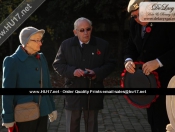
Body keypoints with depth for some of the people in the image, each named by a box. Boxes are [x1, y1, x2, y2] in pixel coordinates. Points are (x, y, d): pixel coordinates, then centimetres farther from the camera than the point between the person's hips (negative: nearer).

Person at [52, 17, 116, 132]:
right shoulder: (66, 45, 1)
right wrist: (72, 71, -16)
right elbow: (57, 64, 2)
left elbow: (110, 64, 5)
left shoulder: (102, 44, 2)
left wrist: (97, 73, -14)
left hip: (93, 94, 0)